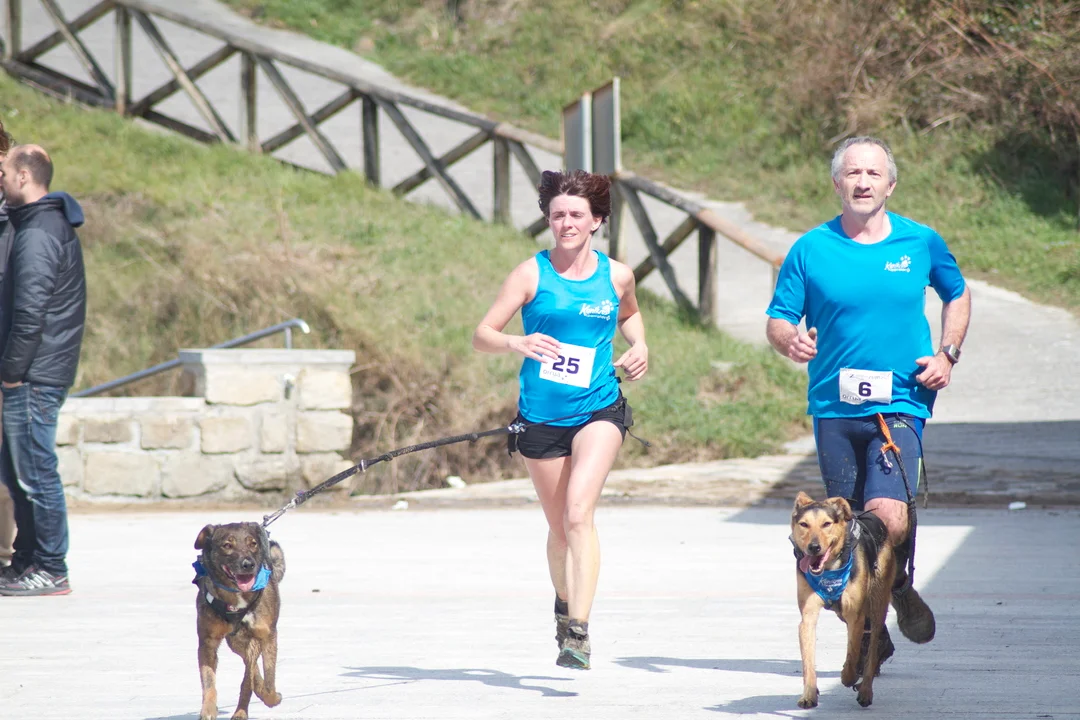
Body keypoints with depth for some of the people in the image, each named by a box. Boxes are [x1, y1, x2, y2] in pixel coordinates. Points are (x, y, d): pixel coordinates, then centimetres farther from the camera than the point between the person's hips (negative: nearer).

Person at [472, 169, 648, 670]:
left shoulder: (615, 275, 2)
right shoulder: (531, 274, -4)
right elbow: (481, 336, -8)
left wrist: (639, 346, 7)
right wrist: (516, 342, -29)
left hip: (599, 411, -1)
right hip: (541, 417, 1)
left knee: (578, 512, -20)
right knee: (559, 525, 13)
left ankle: (579, 631, -23)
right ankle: (564, 604, 42)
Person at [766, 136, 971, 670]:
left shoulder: (921, 243, 4)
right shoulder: (811, 250, 2)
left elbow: (957, 295, 21)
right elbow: (776, 323, 4)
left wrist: (947, 354, 6)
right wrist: (791, 340, -20)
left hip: (901, 404, -1)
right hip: (834, 407, 1)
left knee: (888, 517, -20)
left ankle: (900, 587, 11)